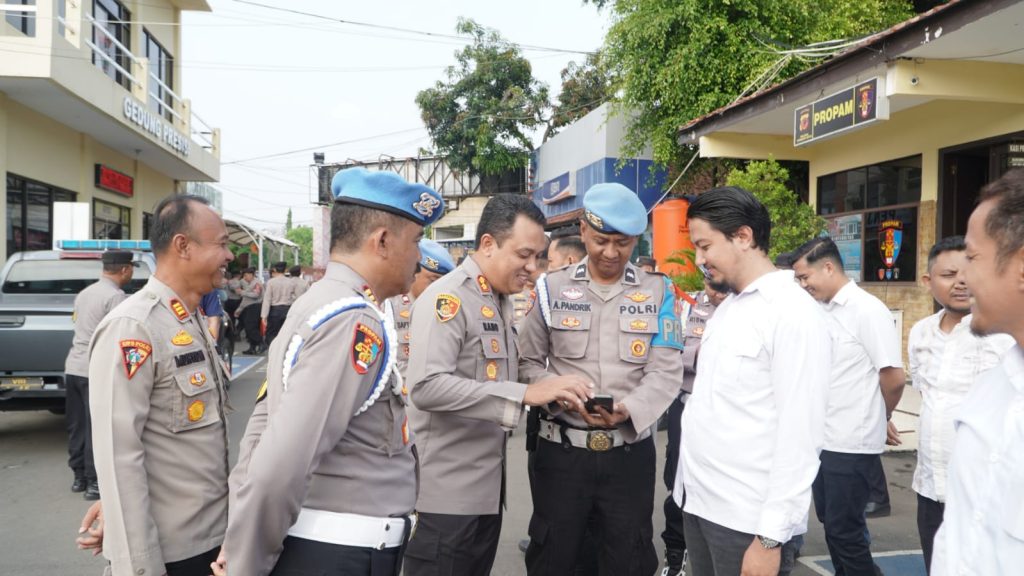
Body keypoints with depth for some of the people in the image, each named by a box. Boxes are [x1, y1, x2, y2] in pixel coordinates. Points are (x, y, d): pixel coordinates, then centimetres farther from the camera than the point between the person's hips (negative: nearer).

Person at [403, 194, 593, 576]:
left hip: (488, 487, 8)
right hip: (447, 494, -8)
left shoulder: (500, 302, 12)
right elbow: (427, 386, -27)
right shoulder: (447, 298, -16)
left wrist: (549, 395, 0)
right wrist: (525, 394, -28)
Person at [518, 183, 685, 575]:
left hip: (630, 451, 0)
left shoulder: (657, 292, 2)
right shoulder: (552, 288, 2)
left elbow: (666, 371, -5)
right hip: (562, 449, 0)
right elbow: (530, 362, 3)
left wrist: (630, 409, -22)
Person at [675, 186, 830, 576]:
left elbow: (800, 436, -18)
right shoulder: (726, 307, 11)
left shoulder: (793, 313, -15)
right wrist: (689, 484, 11)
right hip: (699, 502, 8)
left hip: (747, 519, -7)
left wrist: (771, 536, -17)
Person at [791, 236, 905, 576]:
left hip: (851, 442, -8)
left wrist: (879, 420, 1)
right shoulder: (821, 311, 8)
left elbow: (894, 378, -15)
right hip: (823, 438, 8)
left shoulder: (868, 310, -14)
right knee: (829, 521, 18)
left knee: (844, 529, 2)